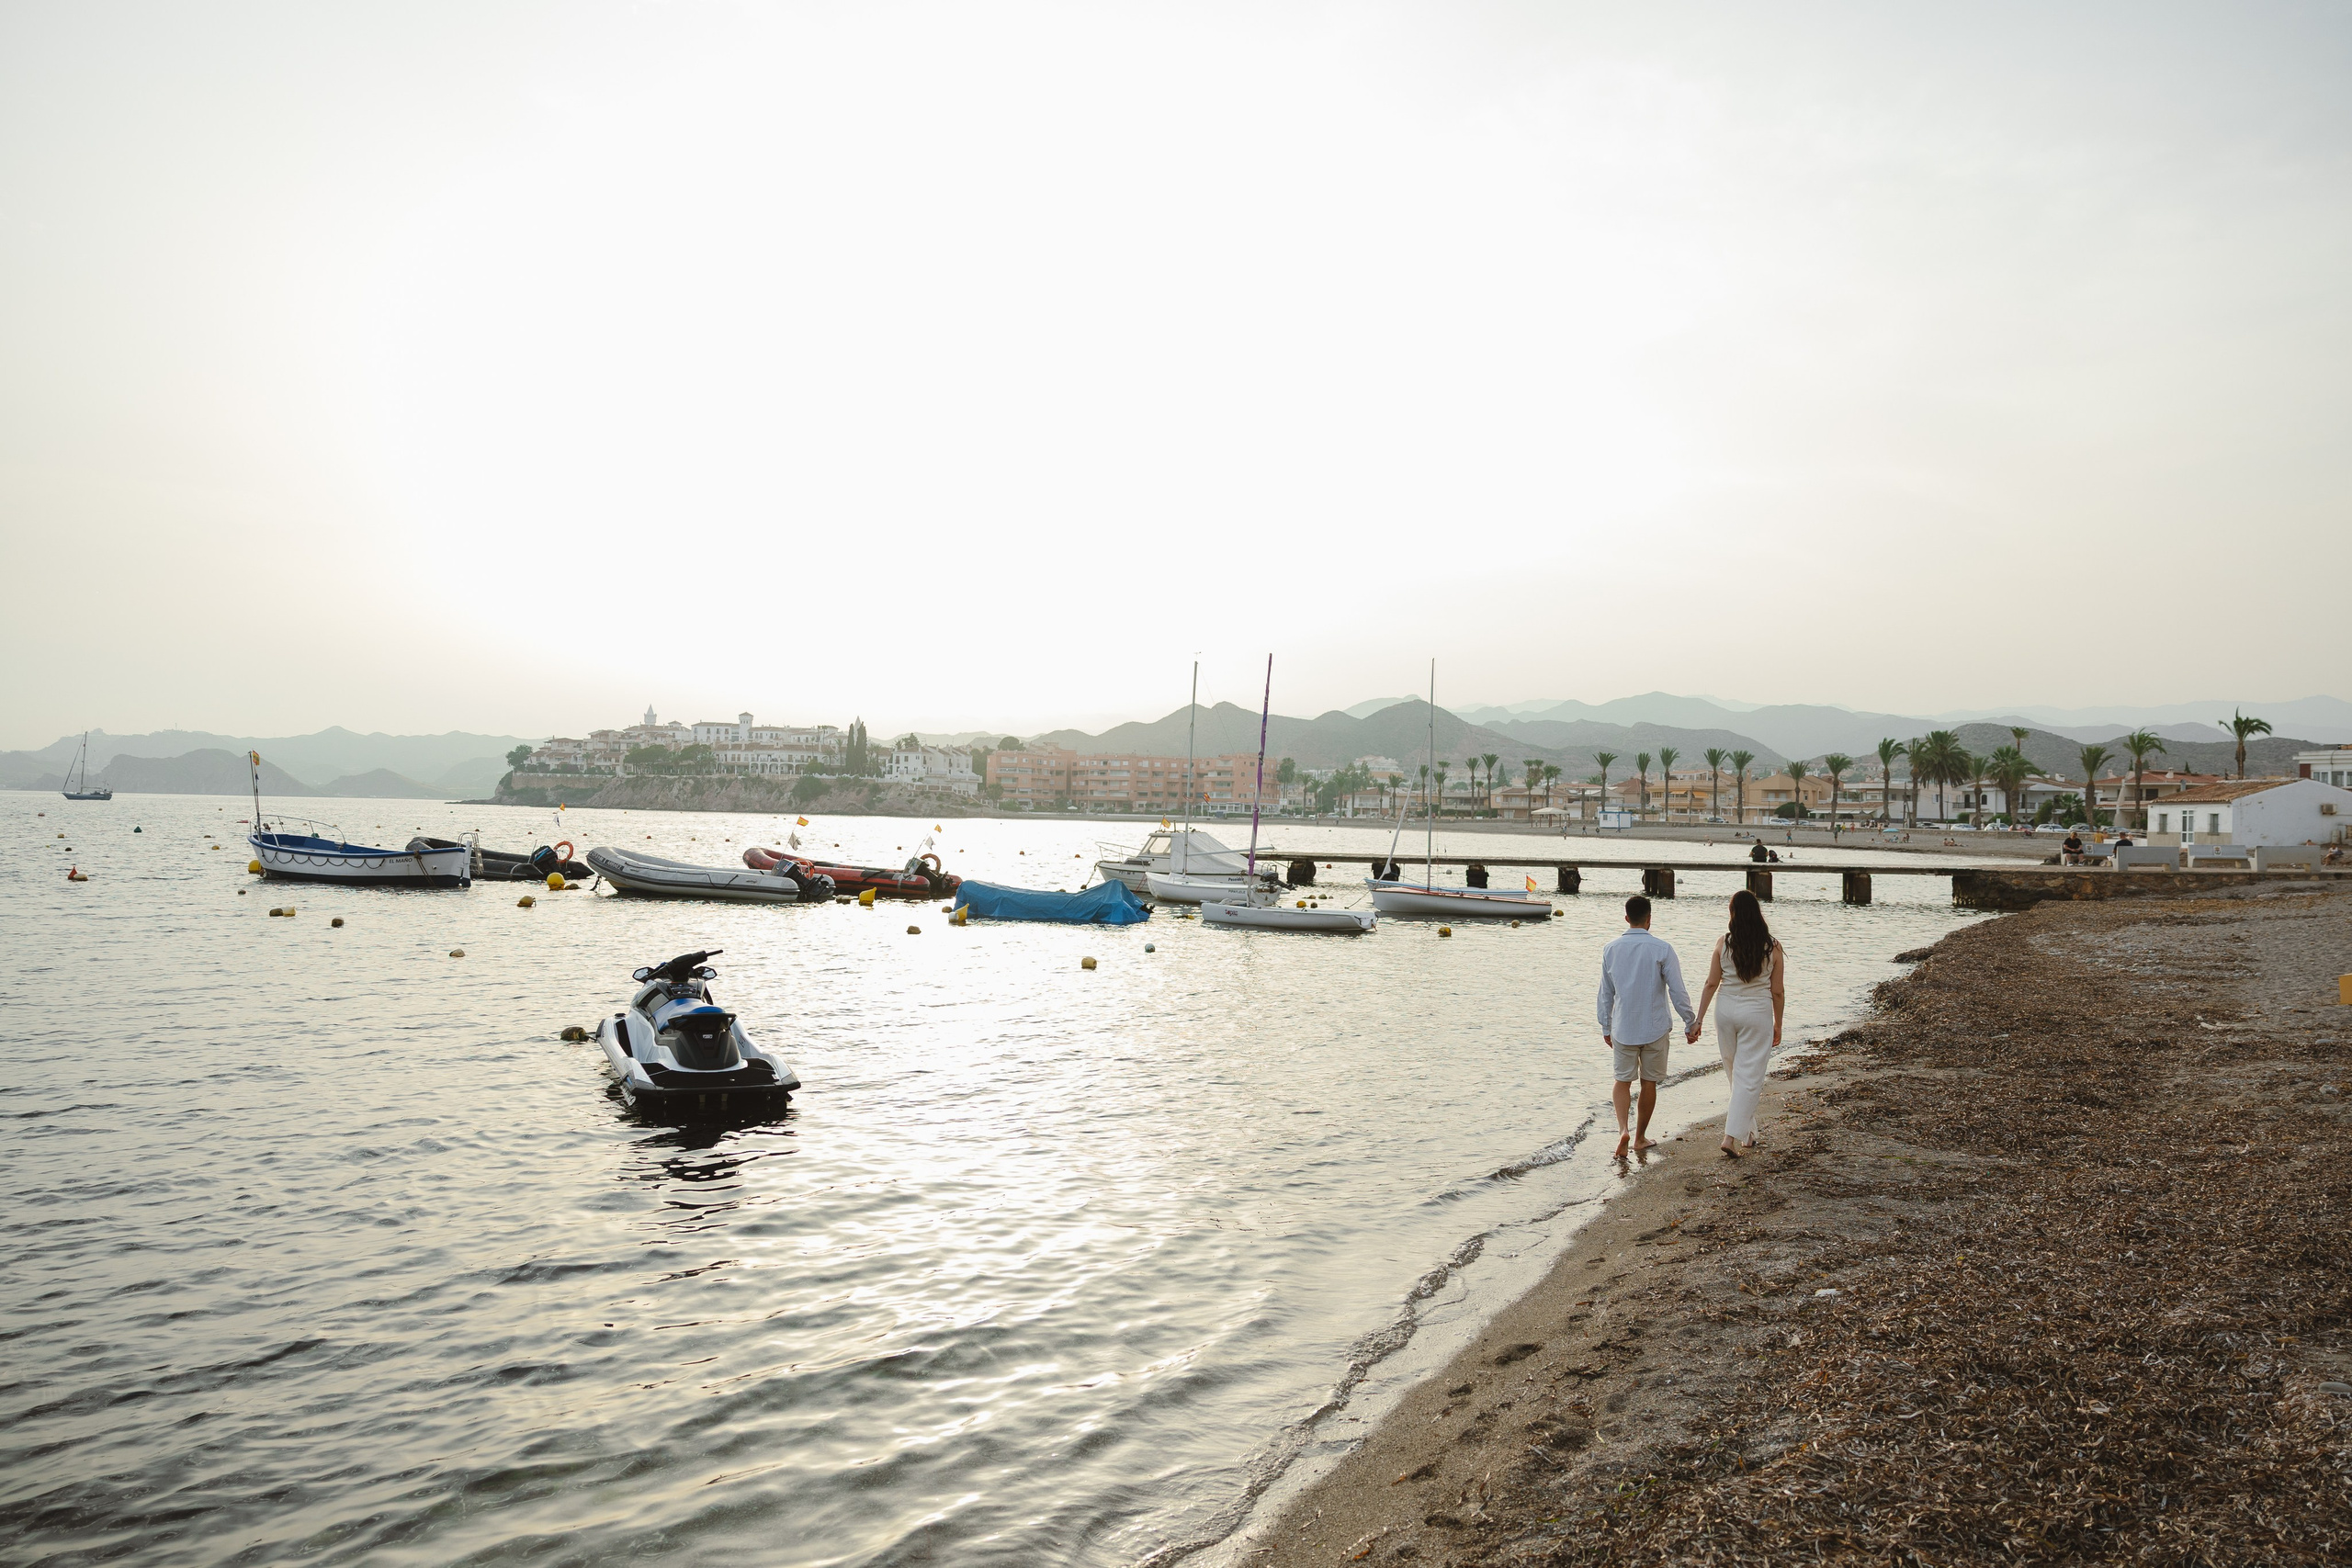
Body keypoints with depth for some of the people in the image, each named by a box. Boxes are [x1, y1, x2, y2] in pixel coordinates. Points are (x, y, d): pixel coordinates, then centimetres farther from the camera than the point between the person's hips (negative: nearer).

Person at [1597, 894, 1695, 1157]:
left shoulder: (1610, 950, -2)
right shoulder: (1662, 949, -11)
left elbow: (1606, 994, 6)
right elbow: (1677, 991, -10)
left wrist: (1606, 1028, 16)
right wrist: (1691, 1023, 2)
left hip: (1623, 1029, 2)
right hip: (1655, 1028, -1)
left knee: (1623, 1081, 11)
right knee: (1649, 1083, 13)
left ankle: (1623, 1129, -11)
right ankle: (1640, 1137, 22)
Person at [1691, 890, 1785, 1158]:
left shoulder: (1723, 943, -6)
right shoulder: (1772, 947, -7)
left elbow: (1711, 984, -4)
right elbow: (1778, 991, -2)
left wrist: (1698, 1020, 2)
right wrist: (1778, 1025, 10)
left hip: (1726, 1012, 2)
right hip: (1757, 1015, -2)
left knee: (1735, 1074, 17)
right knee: (1749, 1077, 2)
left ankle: (1748, 1133, 27)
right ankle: (1731, 1136, -7)